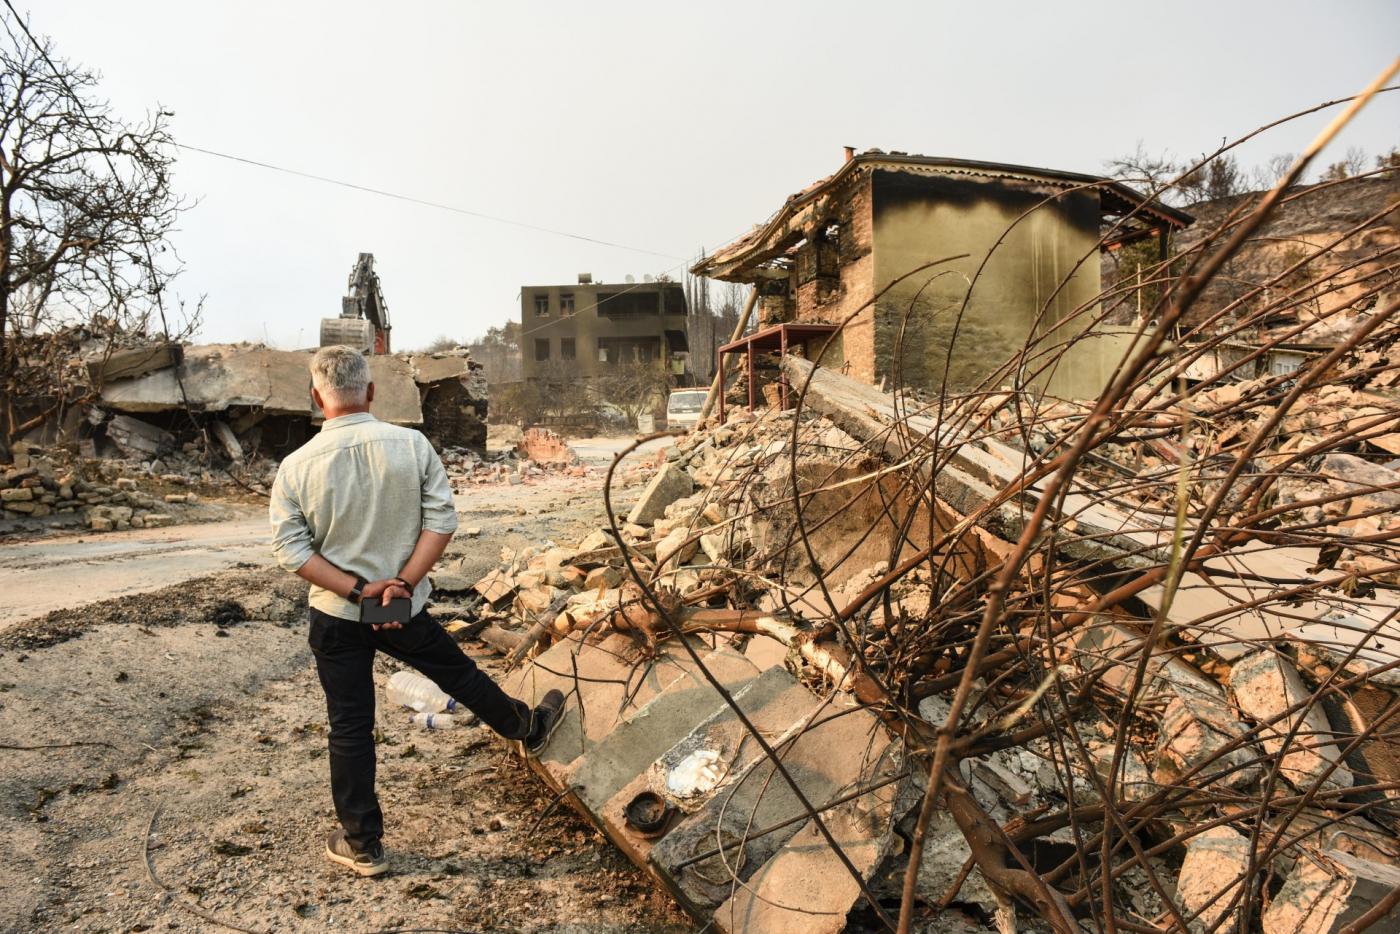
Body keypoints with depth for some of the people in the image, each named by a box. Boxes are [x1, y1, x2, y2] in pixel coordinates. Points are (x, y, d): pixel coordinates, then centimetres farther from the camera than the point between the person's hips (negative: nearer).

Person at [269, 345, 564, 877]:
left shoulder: (295, 467, -11)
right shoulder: (411, 445, -10)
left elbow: (291, 550, -11)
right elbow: (442, 520, -11)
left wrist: (358, 589, -12)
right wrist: (403, 583, -11)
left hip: (336, 618, -1)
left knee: (350, 728, 10)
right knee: (460, 673, 23)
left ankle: (362, 846, 24)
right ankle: (529, 729, 47)